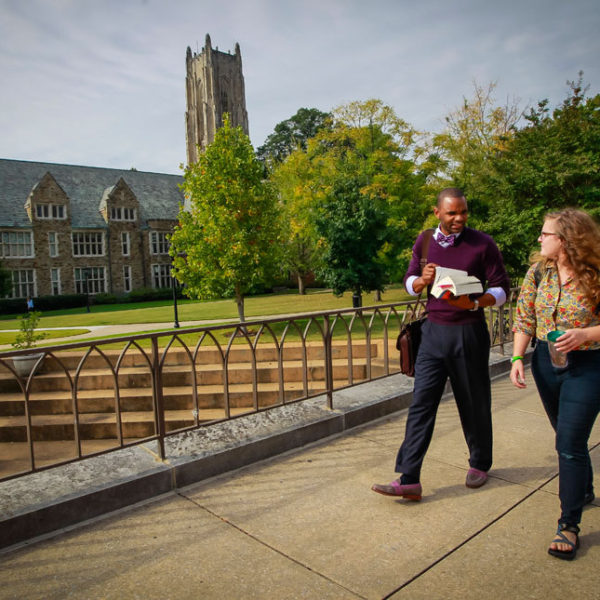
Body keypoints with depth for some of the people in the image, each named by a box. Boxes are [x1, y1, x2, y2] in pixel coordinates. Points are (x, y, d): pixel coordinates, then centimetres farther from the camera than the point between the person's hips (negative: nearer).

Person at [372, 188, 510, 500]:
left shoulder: (483, 243, -5)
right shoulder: (424, 243, 5)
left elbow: (502, 289, -4)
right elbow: (409, 282, 11)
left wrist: (473, 303, -23)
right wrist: (422, 280, -13)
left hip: (469, 333, -2)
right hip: (434, 332, 3)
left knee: (474, 404, 11)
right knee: (421, 403, -2)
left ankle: (479, 464, 36)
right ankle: (408, 479, 1)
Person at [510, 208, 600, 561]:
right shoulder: (539, 272, -1)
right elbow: (525, 320, 2)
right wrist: (517, 358, -5)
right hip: (547, 362, 5)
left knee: (570, 442, -5)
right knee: (566, 436, 20)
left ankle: (570, 525, 10)